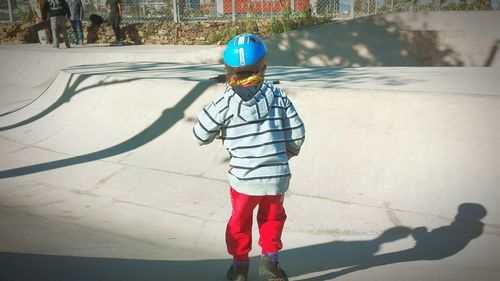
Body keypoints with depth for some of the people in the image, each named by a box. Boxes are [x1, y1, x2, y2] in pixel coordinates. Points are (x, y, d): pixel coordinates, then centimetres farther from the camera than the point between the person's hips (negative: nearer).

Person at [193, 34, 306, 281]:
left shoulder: (225, 103, -10)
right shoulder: (278, 96, -3)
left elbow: (201, 136, -4)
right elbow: (297, 132, 1)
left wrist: (219, 131, 16)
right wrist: (287, 153, 19)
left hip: (243, 177, -1)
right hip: (277, 176, 1)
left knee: (240, 220, 21)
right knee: (273, 218, 25)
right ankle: (269, 257, 20)